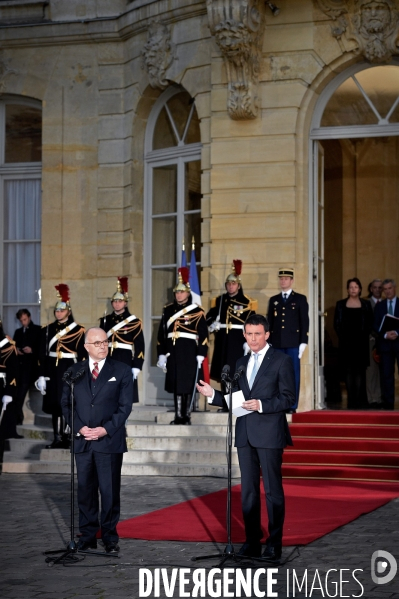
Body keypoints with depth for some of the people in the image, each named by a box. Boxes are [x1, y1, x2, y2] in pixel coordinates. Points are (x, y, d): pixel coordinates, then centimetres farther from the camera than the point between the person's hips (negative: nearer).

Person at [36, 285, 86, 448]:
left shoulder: (78, 330, -2)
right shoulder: (47, 330, 9)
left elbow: (82, 355, -4)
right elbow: (42, 354, 8)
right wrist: (42, 376, 3)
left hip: (69, 372, -4)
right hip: (52, 372, 4)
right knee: (55, 404, 6)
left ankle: (68, 437, 4)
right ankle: (57, 438, 12)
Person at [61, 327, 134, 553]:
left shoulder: (122, 371, 3)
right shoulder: (74, 372, 10)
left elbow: (125, 405, -2)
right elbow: (66, 404, 8)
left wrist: (106, 429, -12)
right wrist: (79, 428, -7)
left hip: (110, 440, -2)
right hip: (82, 440, 2)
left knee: (110, 490, -1)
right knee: (85, 490, 6)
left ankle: (110, 537, 8)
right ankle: (88, 537, 13)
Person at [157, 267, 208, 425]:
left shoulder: (197, 312, 0)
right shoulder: (168, 310, 11)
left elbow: (203, 335, -3)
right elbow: (161, 333, 12)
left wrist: (200, 356, -9)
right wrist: (161, 355, 7)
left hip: (189, 354, -4)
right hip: (173, 354, 4)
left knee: (188, 384, -2)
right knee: (175, 385, 4)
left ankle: (186, 415, 4)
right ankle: (178, 416, 9)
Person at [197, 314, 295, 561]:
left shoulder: (281, 361, -2)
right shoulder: (241, 363, 16)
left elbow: (288, 398, -9)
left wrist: (261, 405, -20)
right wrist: (214, 395, 4)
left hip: (269, 434, -6)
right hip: (245, 434, 6)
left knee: (273, 490, -2)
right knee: (248, 490, 8)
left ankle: (274, 544, 4)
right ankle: (252, 542, 15)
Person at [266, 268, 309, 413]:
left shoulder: (300, 299, 6)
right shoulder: (273, 300, 16)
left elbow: (305, 322, 1)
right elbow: (269, 322, 15)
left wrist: (303, 342, -7)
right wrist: (268, 342, 7)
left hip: (293, 343, -3)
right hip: (277, 344, 3)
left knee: (294, 374, -2)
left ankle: (292, 406, 0)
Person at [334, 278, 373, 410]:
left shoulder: (366, 305, 9)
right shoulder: (341, 304, 10)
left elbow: (370, 323, 7)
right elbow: (336, 323, 7)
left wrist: (364, 336, -5)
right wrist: (342, 336, -4)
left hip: (361, 343, -1)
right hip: (346, 343, 1)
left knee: (359, 371, -4)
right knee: (348, 371, -1)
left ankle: (359, 401, -3)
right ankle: (351, 400, 2)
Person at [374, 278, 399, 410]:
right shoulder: (379, 306, 13)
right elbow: (376, 325, 6)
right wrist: (385, 334, -10)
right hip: (385, 344, 2)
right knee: (387, 375, 2)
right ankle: (388, 403, 4)